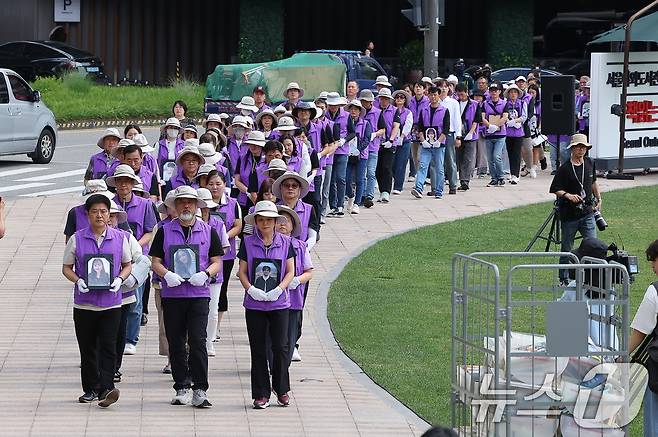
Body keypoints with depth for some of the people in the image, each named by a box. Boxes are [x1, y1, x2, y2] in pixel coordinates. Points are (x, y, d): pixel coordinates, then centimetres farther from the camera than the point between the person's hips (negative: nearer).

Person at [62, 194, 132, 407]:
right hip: (84, 303, 1)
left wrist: (119, 279, -8)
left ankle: (106, 388, -15)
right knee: (87, 348, 7)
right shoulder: (77, 239, 2)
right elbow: (66, 267, 8)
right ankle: (91, 389, 18)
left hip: (111, 303, -1)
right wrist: (78, 281, -11)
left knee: (108, 347, -10)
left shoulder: (120, 238, 3)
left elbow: (127, 265, 13)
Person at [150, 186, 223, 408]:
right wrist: (167, 275, -14)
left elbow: (216, 262, 9)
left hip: (199, 293, -1)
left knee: (198, 341, -11)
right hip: (172, 294, 1)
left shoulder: (208, 231, 8)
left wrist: (205, 274, -12)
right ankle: (181, 388, 15)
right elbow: (156, 261, 6)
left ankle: (200, 390, -10)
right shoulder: (164, 231, 8)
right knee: (176, 344, 5)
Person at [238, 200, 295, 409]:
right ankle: (261, 394, 8)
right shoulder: (248, 243, 3)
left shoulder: (285, 242, 4)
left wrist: (279, 289, -12)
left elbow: (290, 271, 4)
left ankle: (282, 390, 11)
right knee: (258, 349, 2)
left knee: (280, 347, -3)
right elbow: (242, 271, 3)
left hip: (279, 303, 0)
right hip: (254, 304, 0)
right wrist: (252, 289, -14)